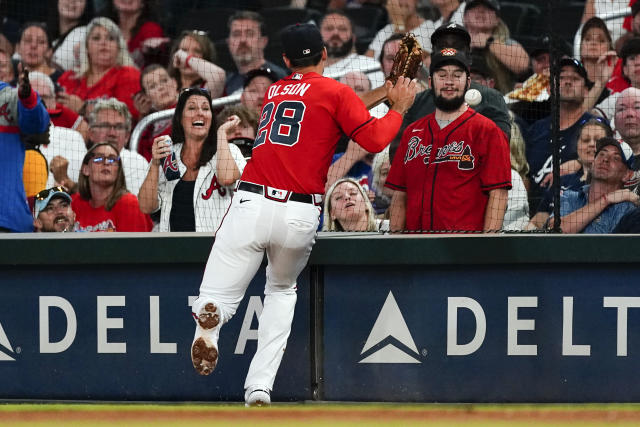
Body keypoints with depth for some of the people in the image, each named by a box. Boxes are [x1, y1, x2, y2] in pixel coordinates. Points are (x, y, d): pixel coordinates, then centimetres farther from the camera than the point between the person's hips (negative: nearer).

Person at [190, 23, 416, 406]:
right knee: (282, 290, 26)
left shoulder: (274, 92, 21)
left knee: (219, 297, 1)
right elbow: (375, 140, -3)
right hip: (300, 215, -1)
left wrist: (384, 92, 33)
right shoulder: (335, 91, 5)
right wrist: (399, 108, 13)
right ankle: (259, 386, 9)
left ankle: (209, 318, -41)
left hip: (251, 203, 1)